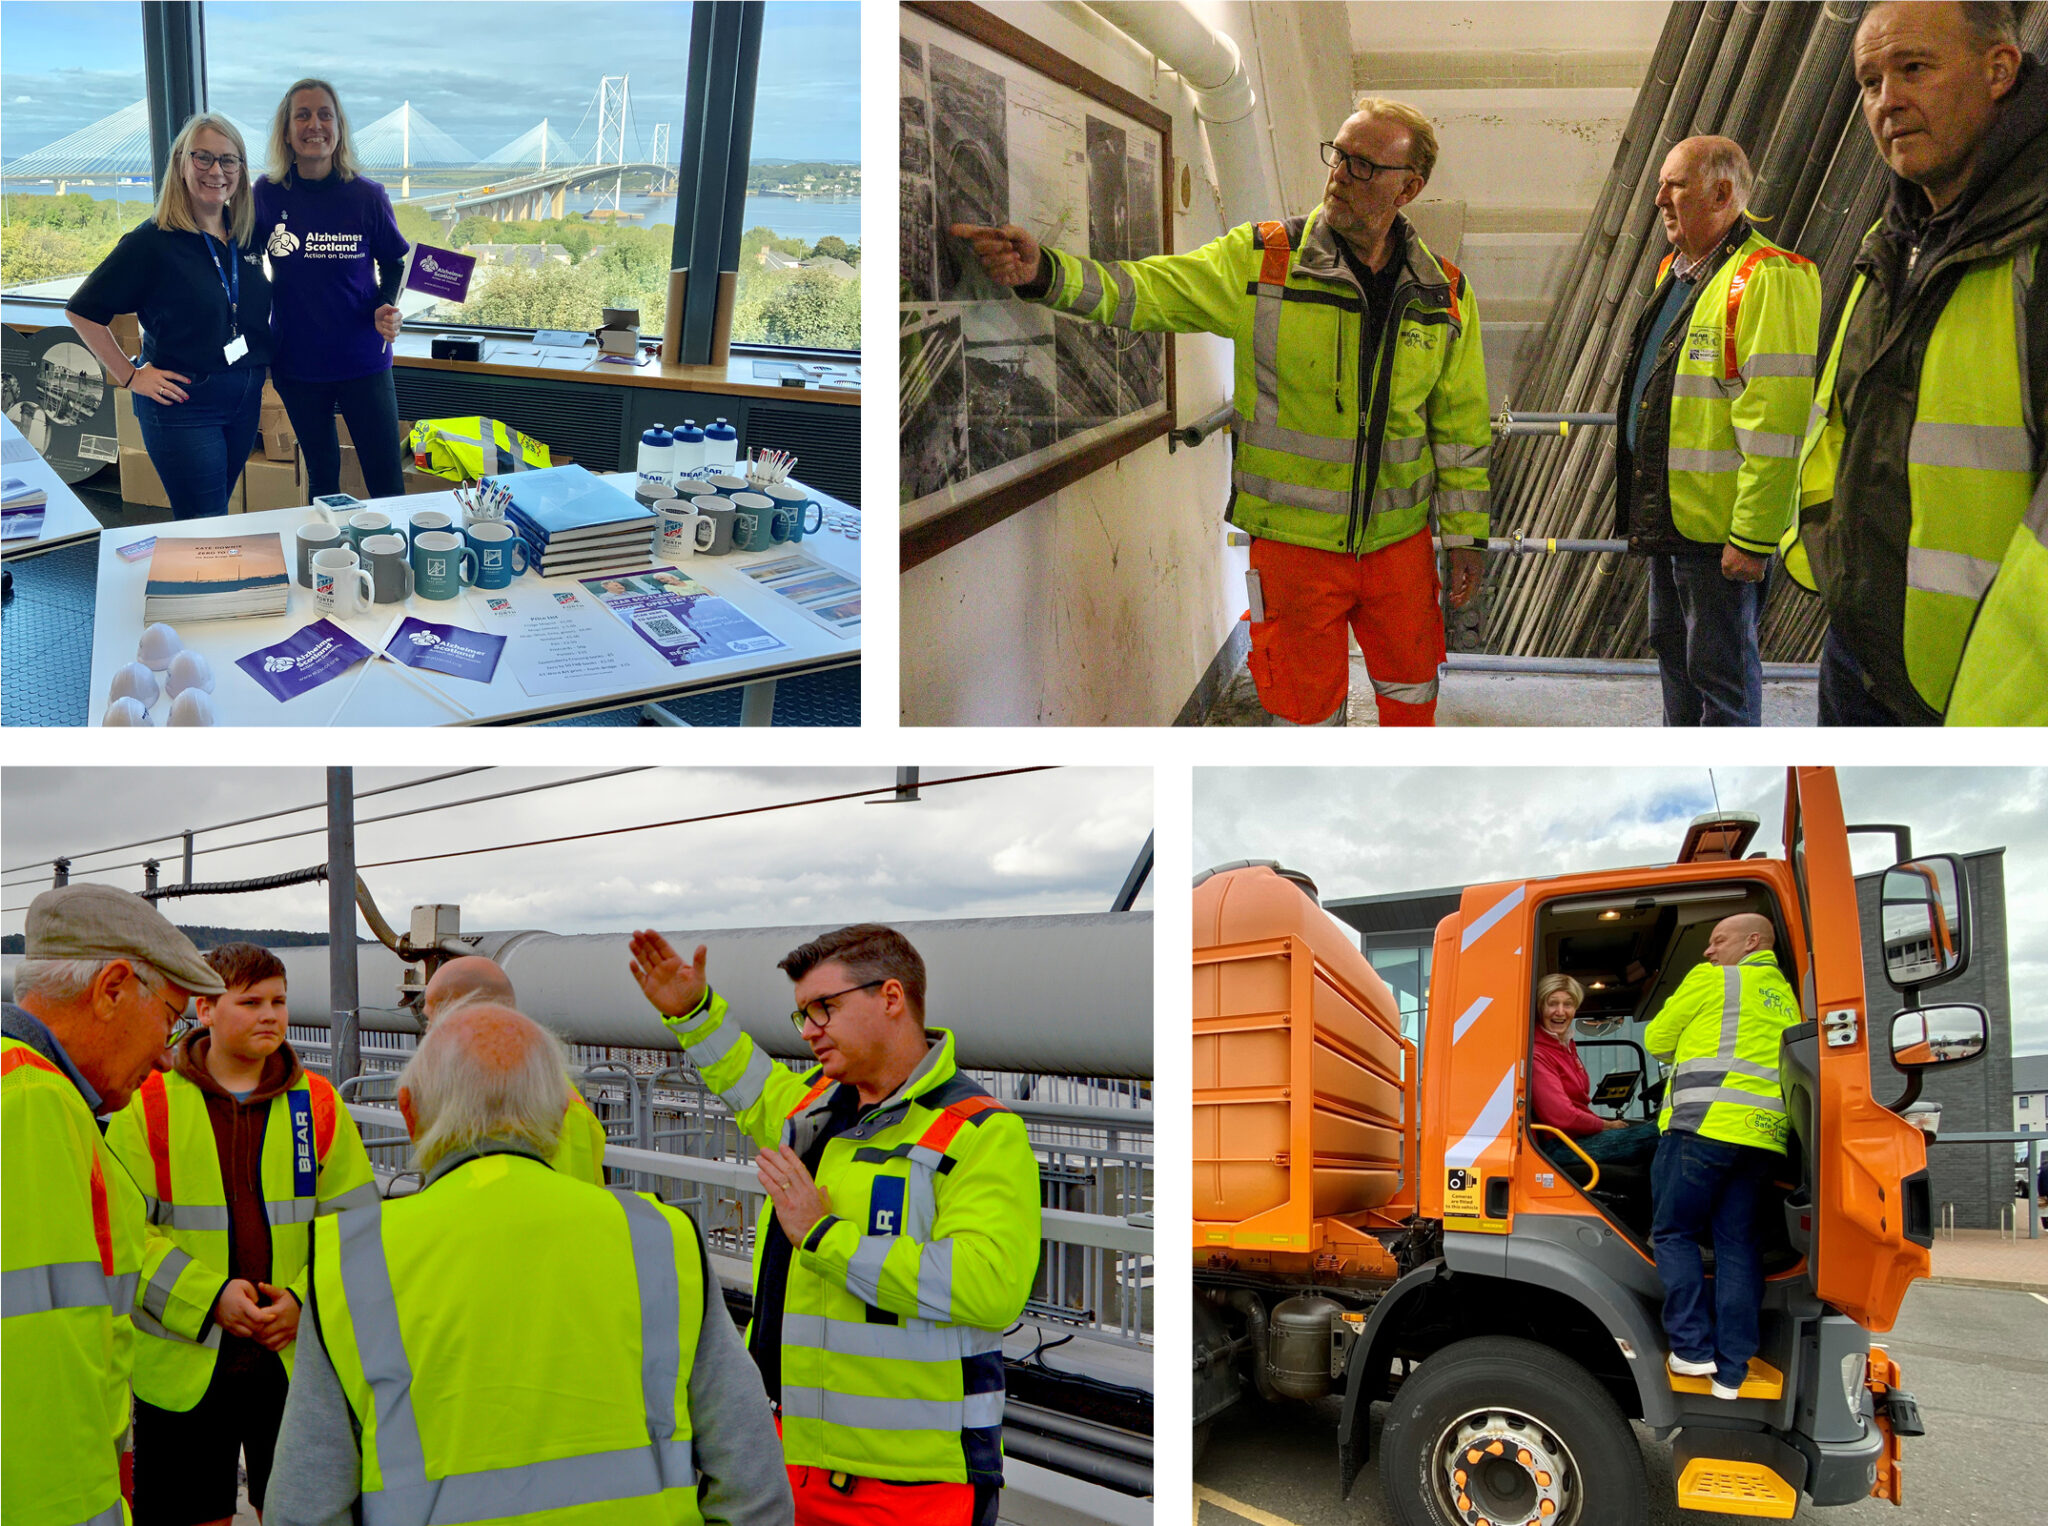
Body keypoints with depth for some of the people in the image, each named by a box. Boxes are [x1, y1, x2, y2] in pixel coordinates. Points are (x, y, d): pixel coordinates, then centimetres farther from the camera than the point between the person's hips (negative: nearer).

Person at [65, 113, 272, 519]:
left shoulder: (246, 235, 5)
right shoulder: (152, 241, -11)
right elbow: (81, 311, -8)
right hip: (181, 404, -6)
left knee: (218, 513, 16)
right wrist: (130, 376, -8)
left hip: (245, 401, 6)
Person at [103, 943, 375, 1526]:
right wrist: (209, 1297, -16)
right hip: (181, 1367, -2)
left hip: (299, 1359, 2)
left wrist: (305, 1299, -11)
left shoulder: (318, 1104, 4)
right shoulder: (150, 1102, -2)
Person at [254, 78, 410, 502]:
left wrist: (387, 308, -14)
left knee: (387, 483, 0)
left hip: (363, 360, -1)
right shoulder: (267, 194, -4)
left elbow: (394, 264, 6)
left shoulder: (367, 196, -7)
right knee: (321, 481, 14)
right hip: (298, 363, 1)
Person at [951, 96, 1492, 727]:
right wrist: (1043, 272, -31)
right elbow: (1144, 290, -13)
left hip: (1399, 539, 2)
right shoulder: (1261, 260, -7)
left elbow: (1461, 422, 7)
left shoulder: (1445, 292, 0)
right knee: (1307, 702, 10)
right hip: (1294, 538, -2)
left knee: (1411, 688, 18)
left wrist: (1464, 534, 8)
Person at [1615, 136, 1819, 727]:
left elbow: (1775, 422, -23)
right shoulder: (1674, 272, 14)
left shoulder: (1767, 278, -17)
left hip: (1719, 527, -10)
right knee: (1672, 646, 21)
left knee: (1720, 668, -1)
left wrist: (1752, 538, -24)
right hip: (1667, 516, 10)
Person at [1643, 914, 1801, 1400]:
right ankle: (1732, 1370, 6)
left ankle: (1693, 1348, -1)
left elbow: (1657, 1040, 10)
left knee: (1674, 1233, 4)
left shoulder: (1713, 980, 3)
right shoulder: (1785, 998, 23)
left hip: (1704, 1123, -6)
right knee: (1738, 1244, 7)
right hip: (1765, 1134, 7)